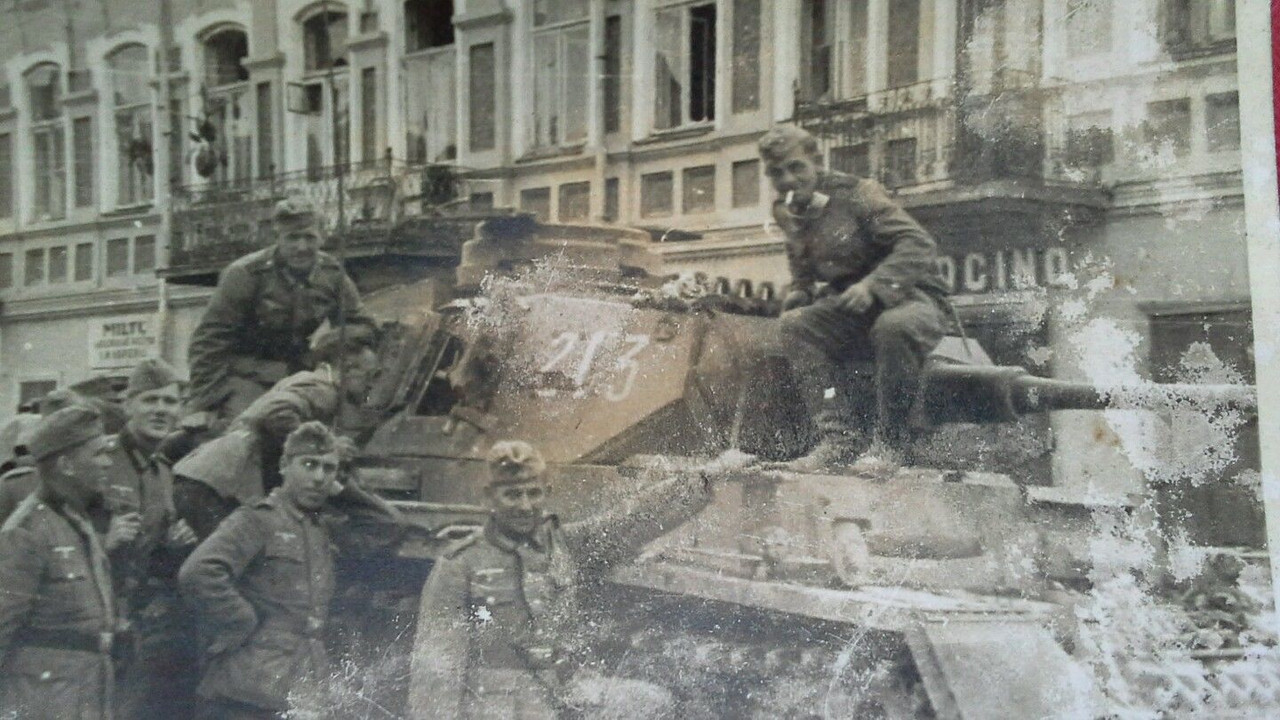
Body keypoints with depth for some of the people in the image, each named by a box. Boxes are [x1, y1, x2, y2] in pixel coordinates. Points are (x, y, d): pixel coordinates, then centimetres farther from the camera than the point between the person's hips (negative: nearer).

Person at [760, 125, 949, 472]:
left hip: (911, 299, -6)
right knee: (797, 324, -20)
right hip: (855, 313, 6)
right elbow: (803, 276, 21)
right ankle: (836, 437, -22)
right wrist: (796, 298, -2)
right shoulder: (792, 216, 7)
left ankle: (889, 442, -25)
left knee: (893, 326, -39)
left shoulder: (856, 194, -14)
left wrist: (873, 284, -35)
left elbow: (920, 245, -22)